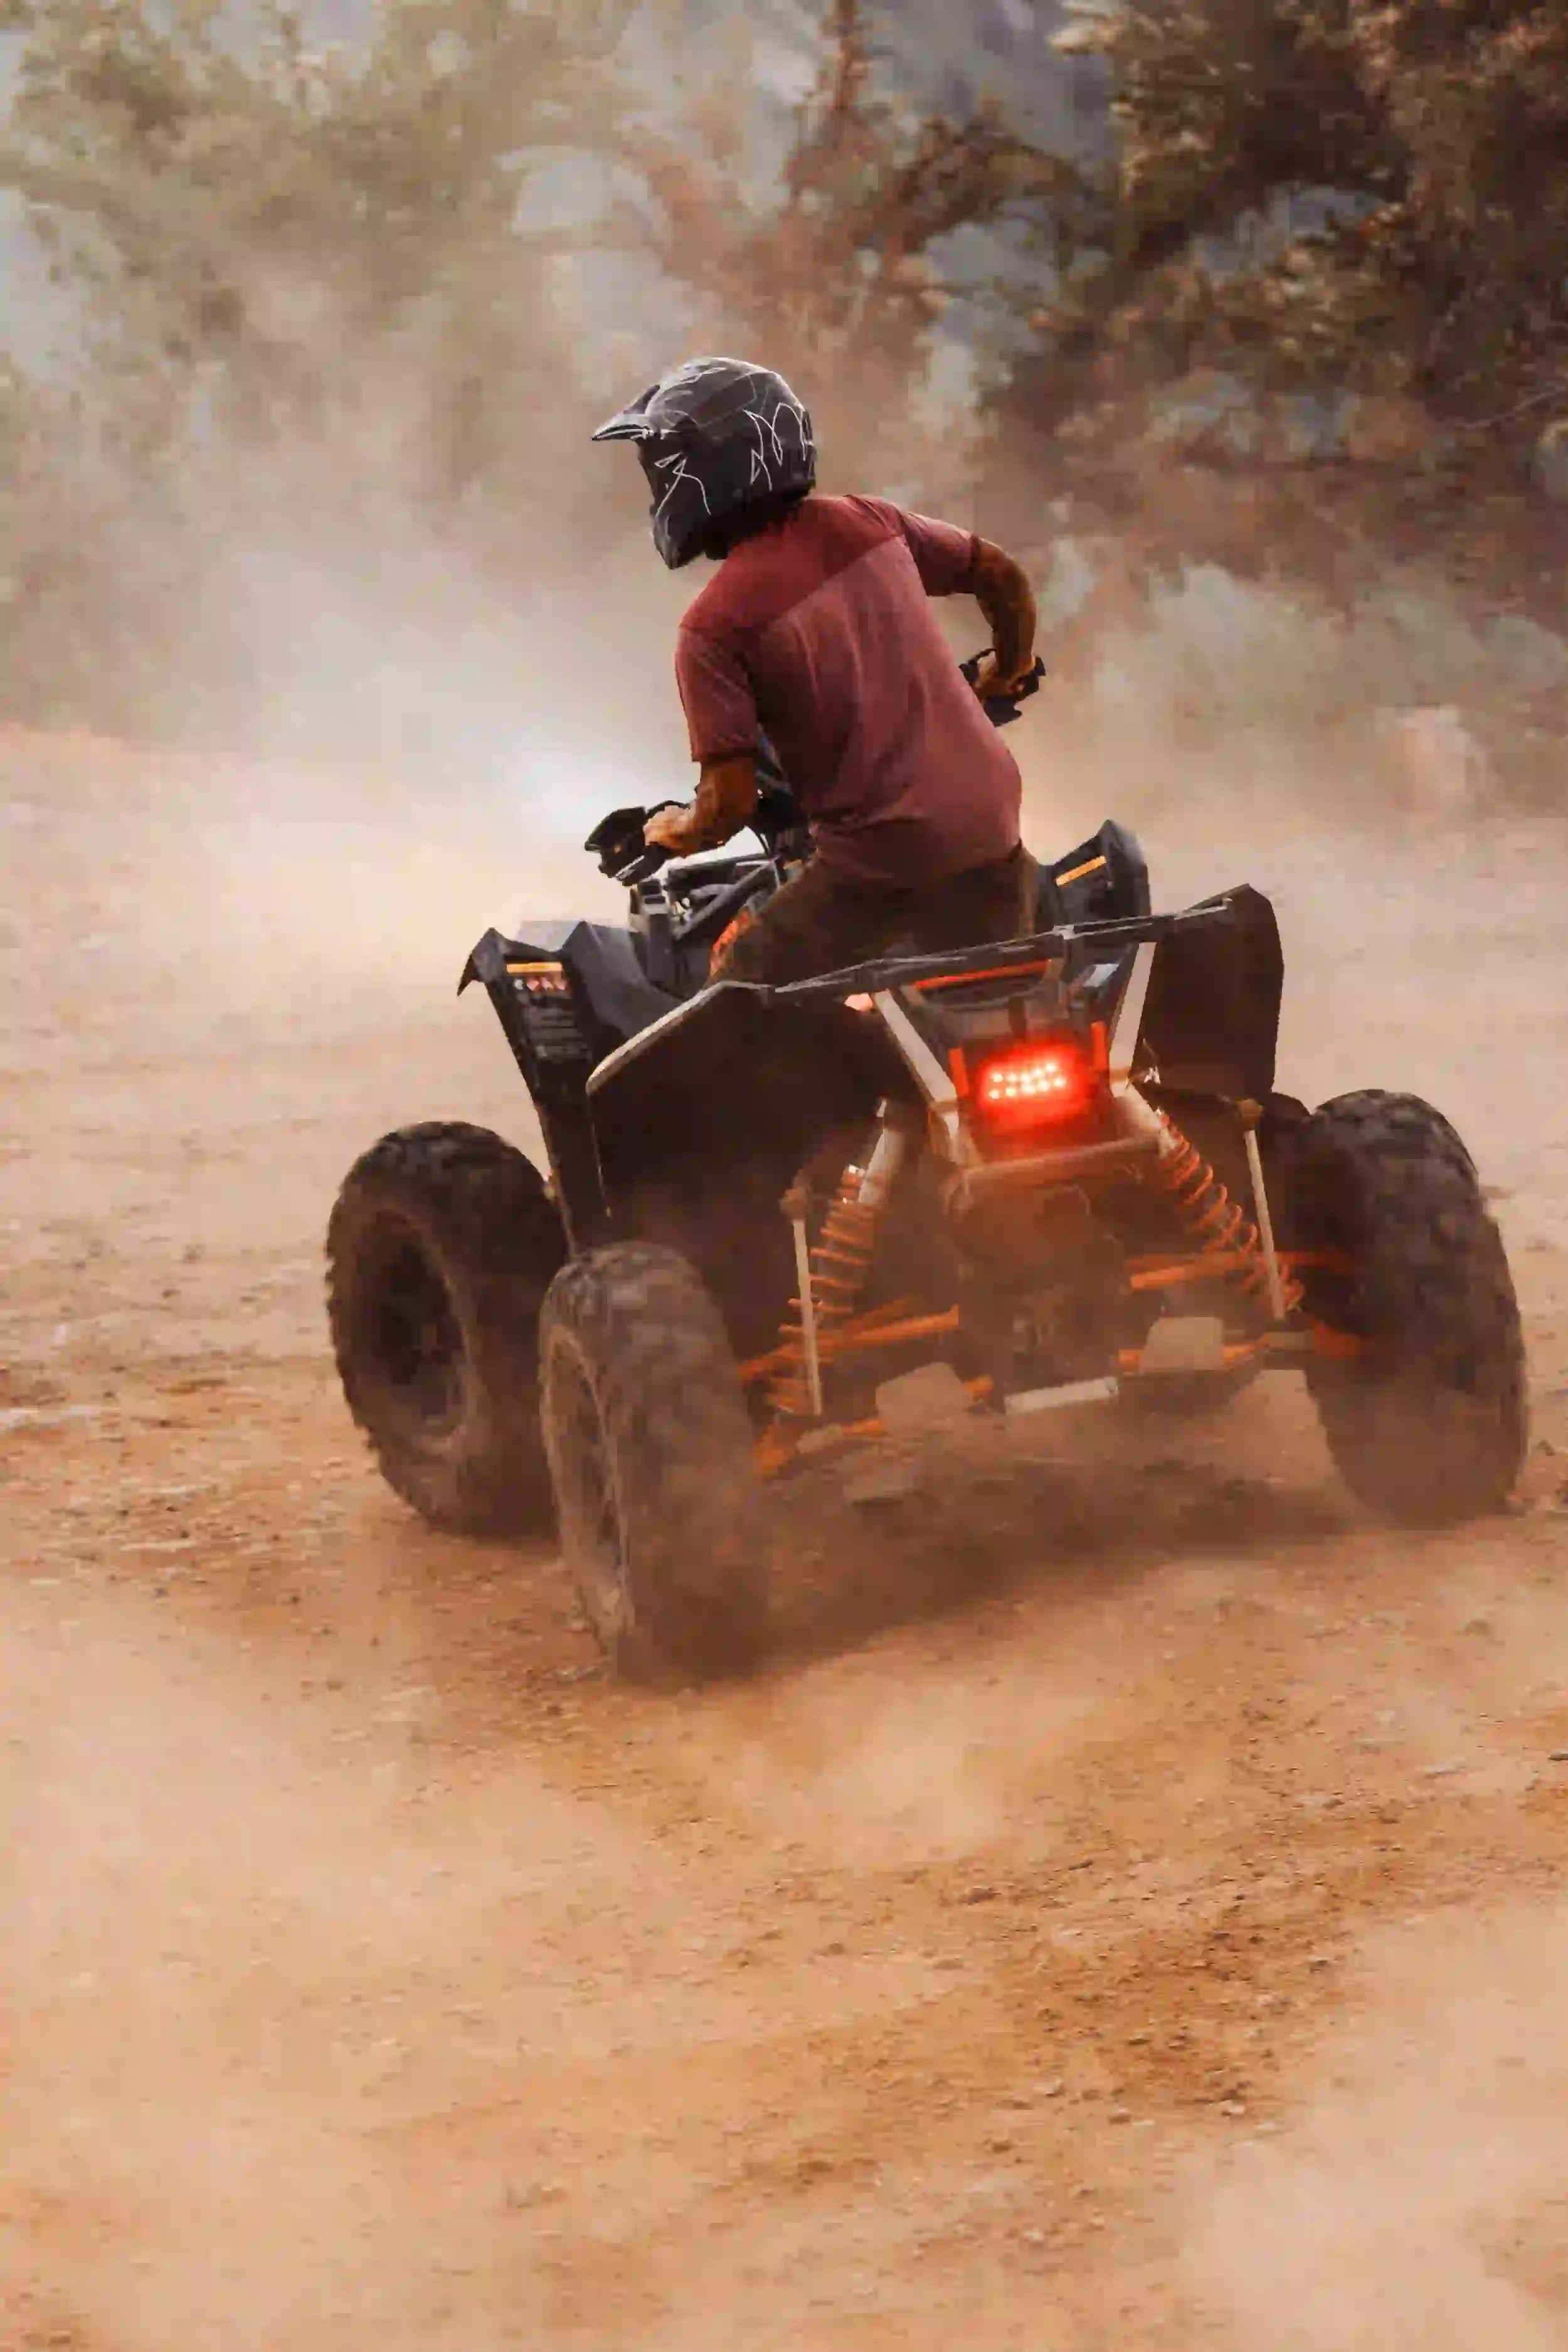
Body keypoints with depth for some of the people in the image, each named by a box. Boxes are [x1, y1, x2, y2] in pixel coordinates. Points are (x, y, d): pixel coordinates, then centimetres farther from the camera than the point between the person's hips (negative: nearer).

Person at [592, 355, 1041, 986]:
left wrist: (676, 833, 9)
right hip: (988, 826, 6)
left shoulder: (716, 627, -12)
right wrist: (1009, 668, 34)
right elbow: (1002, 577, 14)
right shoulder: (866, 525, 3)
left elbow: (731, 803, -14)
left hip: (878, 862, -6)